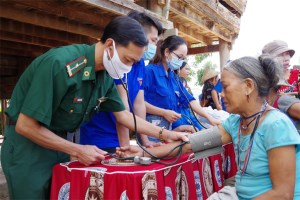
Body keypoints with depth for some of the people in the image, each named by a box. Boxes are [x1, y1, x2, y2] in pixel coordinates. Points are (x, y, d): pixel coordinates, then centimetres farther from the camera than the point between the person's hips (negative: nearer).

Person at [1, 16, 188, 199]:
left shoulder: (106, 76, -7)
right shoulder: (60, 63, -30)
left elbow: (123, 115, 4)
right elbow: (25, 126, -26)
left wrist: (165, 134, -2)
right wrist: (78, 151, -22)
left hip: (58, 144, 7)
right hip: (26, 147, -6)